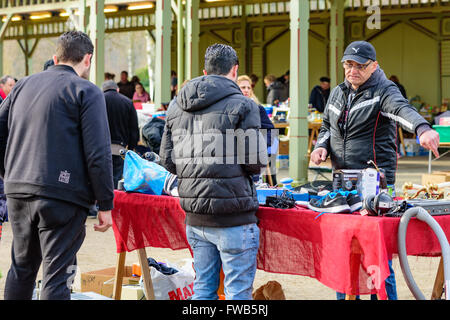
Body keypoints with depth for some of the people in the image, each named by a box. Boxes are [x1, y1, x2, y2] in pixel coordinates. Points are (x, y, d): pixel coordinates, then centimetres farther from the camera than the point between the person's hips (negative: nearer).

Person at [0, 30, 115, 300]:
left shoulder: (24, 85, 15)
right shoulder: (86, 91, -4)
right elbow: (98, 154, -11)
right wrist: (106, 205, -7)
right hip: (63, 197, -6)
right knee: (57, 275, -2)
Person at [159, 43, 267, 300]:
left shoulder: (176, 106, 11)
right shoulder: (242, 106, -8)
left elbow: (167, 160, 11)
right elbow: (255, 162, -12)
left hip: (195, 216, 6)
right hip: (232, 218, -6)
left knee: (203, 288, 16)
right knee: (239, 291, 0)